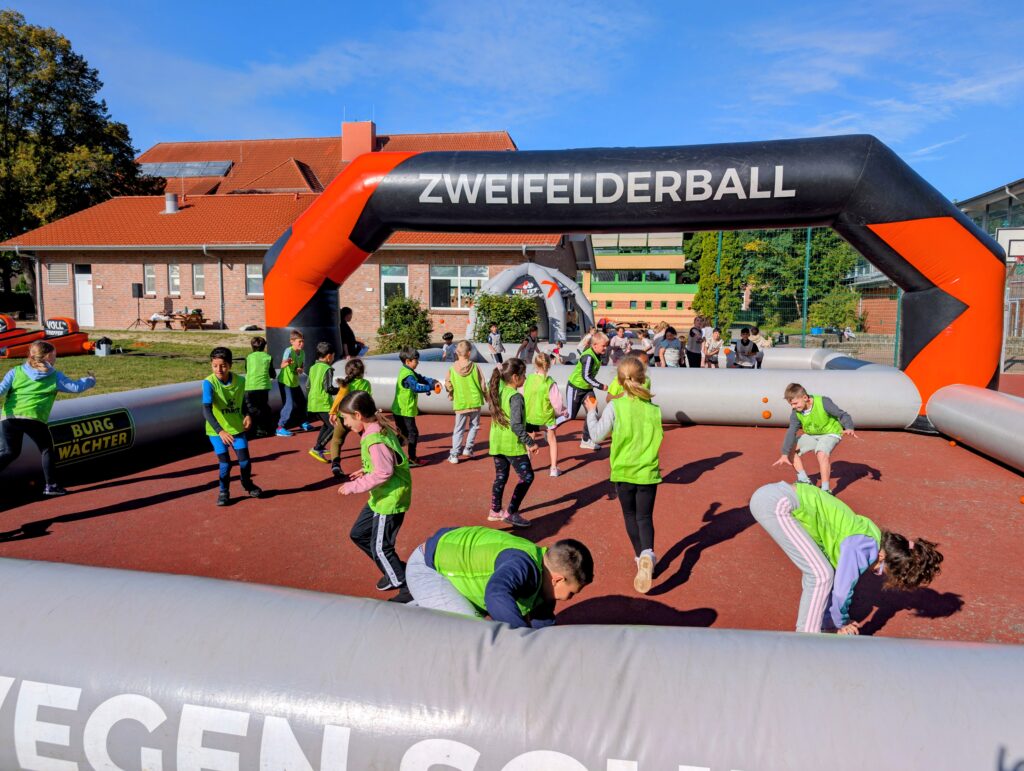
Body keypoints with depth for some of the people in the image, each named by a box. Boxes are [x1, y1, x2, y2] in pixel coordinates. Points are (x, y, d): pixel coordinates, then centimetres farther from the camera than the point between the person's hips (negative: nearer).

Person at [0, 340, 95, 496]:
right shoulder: (55, 376, 8)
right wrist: (90, 380, 29)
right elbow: (75, 387, 12)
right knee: (46, 450, 14)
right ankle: (51, 485, 12)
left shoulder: (15, 372, 15)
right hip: (33, 418, -3)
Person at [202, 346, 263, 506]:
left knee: (245, 459, 4)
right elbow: (206, 410, -30)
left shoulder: (240, 380, -9)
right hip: (217, 430, -3)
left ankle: (248, 485, 32)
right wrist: (220, 431, -40)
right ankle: (223, 491, 21)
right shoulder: (209, 383, -21)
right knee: (225, 462, -4)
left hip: (237, 427, 3)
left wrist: (247, 415, -8)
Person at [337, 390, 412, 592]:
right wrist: (366, 471, 9)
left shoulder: (374, 440, -26)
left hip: (390, 500, -10)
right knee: (358, 534, 20)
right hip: (380, 497, 10)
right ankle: (393, 569, 30)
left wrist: (353, 486, -21)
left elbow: (383, 473, -28)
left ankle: (400, 581, 26)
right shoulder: (381, 429, 4)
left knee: (379, 547, 5)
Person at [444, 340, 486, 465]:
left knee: (459, 429, 9)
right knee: (474, 426, 19)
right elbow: (482, 385, -4)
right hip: (475, 401, -1)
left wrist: (451, 396, 18)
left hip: (460, 403, 1)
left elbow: (448, 386, -2)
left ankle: (454, 454, 5)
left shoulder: (452, 369, -7)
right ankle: (468, 448, 14)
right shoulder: (475, 367, -9)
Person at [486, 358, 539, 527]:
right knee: (527, 477, 2)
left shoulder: (498, 390, 1)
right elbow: (516, 425, -24)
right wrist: (530, 442, -19)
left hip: (496, 442, 8)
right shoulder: (516, 397, -20)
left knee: (500, 476, 19)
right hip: (512, 444, -8)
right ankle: (511, 513, 1)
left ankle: (495, 511, 28)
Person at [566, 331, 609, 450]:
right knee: (570, 415, -2)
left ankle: (586, 441, 10)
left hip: (587, 388, 8)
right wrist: (601, 386, -26)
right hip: (575, 388, -8)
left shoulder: (597, 355, 1)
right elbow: (586, 376, -30)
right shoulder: (588, 357, -27)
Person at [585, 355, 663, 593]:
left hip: (623, 472, -1)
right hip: (647, 472, 1)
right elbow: (658, 437, 8)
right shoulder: (653, 408, -6)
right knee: (645, 517, 7)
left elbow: (597, 435, -8)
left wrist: (591, 412, 8)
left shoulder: (615, 407, -13)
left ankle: (642, 557, 27)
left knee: (630, 516, 19)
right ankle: (647, 554, -19)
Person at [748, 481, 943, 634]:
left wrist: (841, 620, 32)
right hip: (776, 505, -10)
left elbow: (845, 582, 26)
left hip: (779, 494, 10)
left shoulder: (873, 537, 16)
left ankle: (807, 627, 31)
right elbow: (841, 590, 0)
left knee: (818, 570, 19)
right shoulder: (861, 550, -11)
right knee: (821, 575, -6)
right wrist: (840, 623, 19)